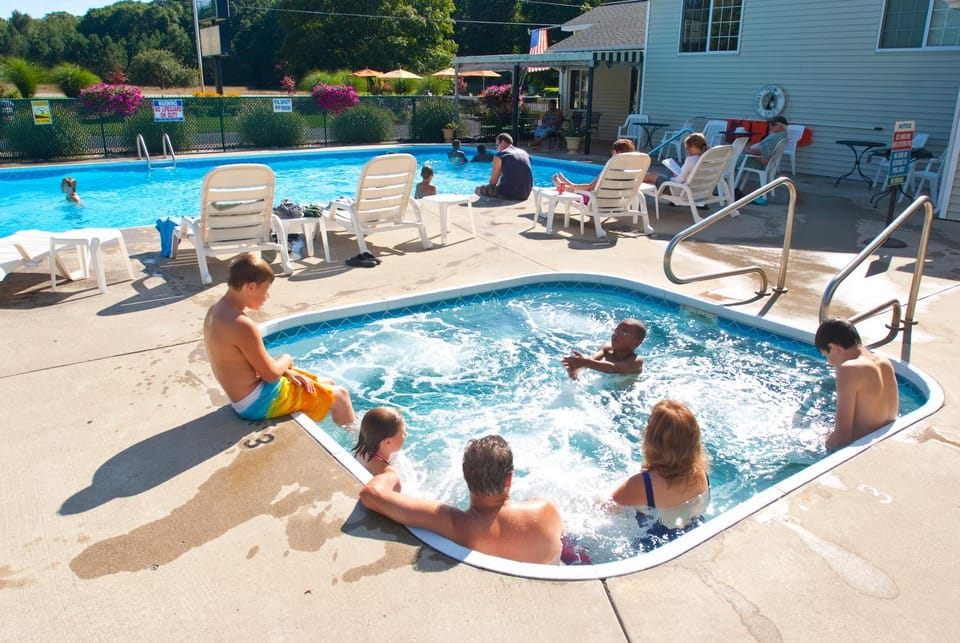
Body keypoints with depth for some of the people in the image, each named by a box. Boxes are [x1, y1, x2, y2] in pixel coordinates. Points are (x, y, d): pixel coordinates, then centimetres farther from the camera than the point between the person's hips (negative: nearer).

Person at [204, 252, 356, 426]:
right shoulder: (242, 325, -29)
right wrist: (286, 360, -1)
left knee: (328, 384, 19)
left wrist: (285, 371, -1)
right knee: (339, 395, 2)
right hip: (259, 403, -10)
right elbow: (271, 374, -22)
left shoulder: (215, 311, 2)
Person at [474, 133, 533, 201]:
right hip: (525, 195, 7)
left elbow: (493, 182, -2)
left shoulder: (499, 156, -6)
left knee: (479, 189, 16)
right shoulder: (525, 153, 12)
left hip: (508, 195, -7)